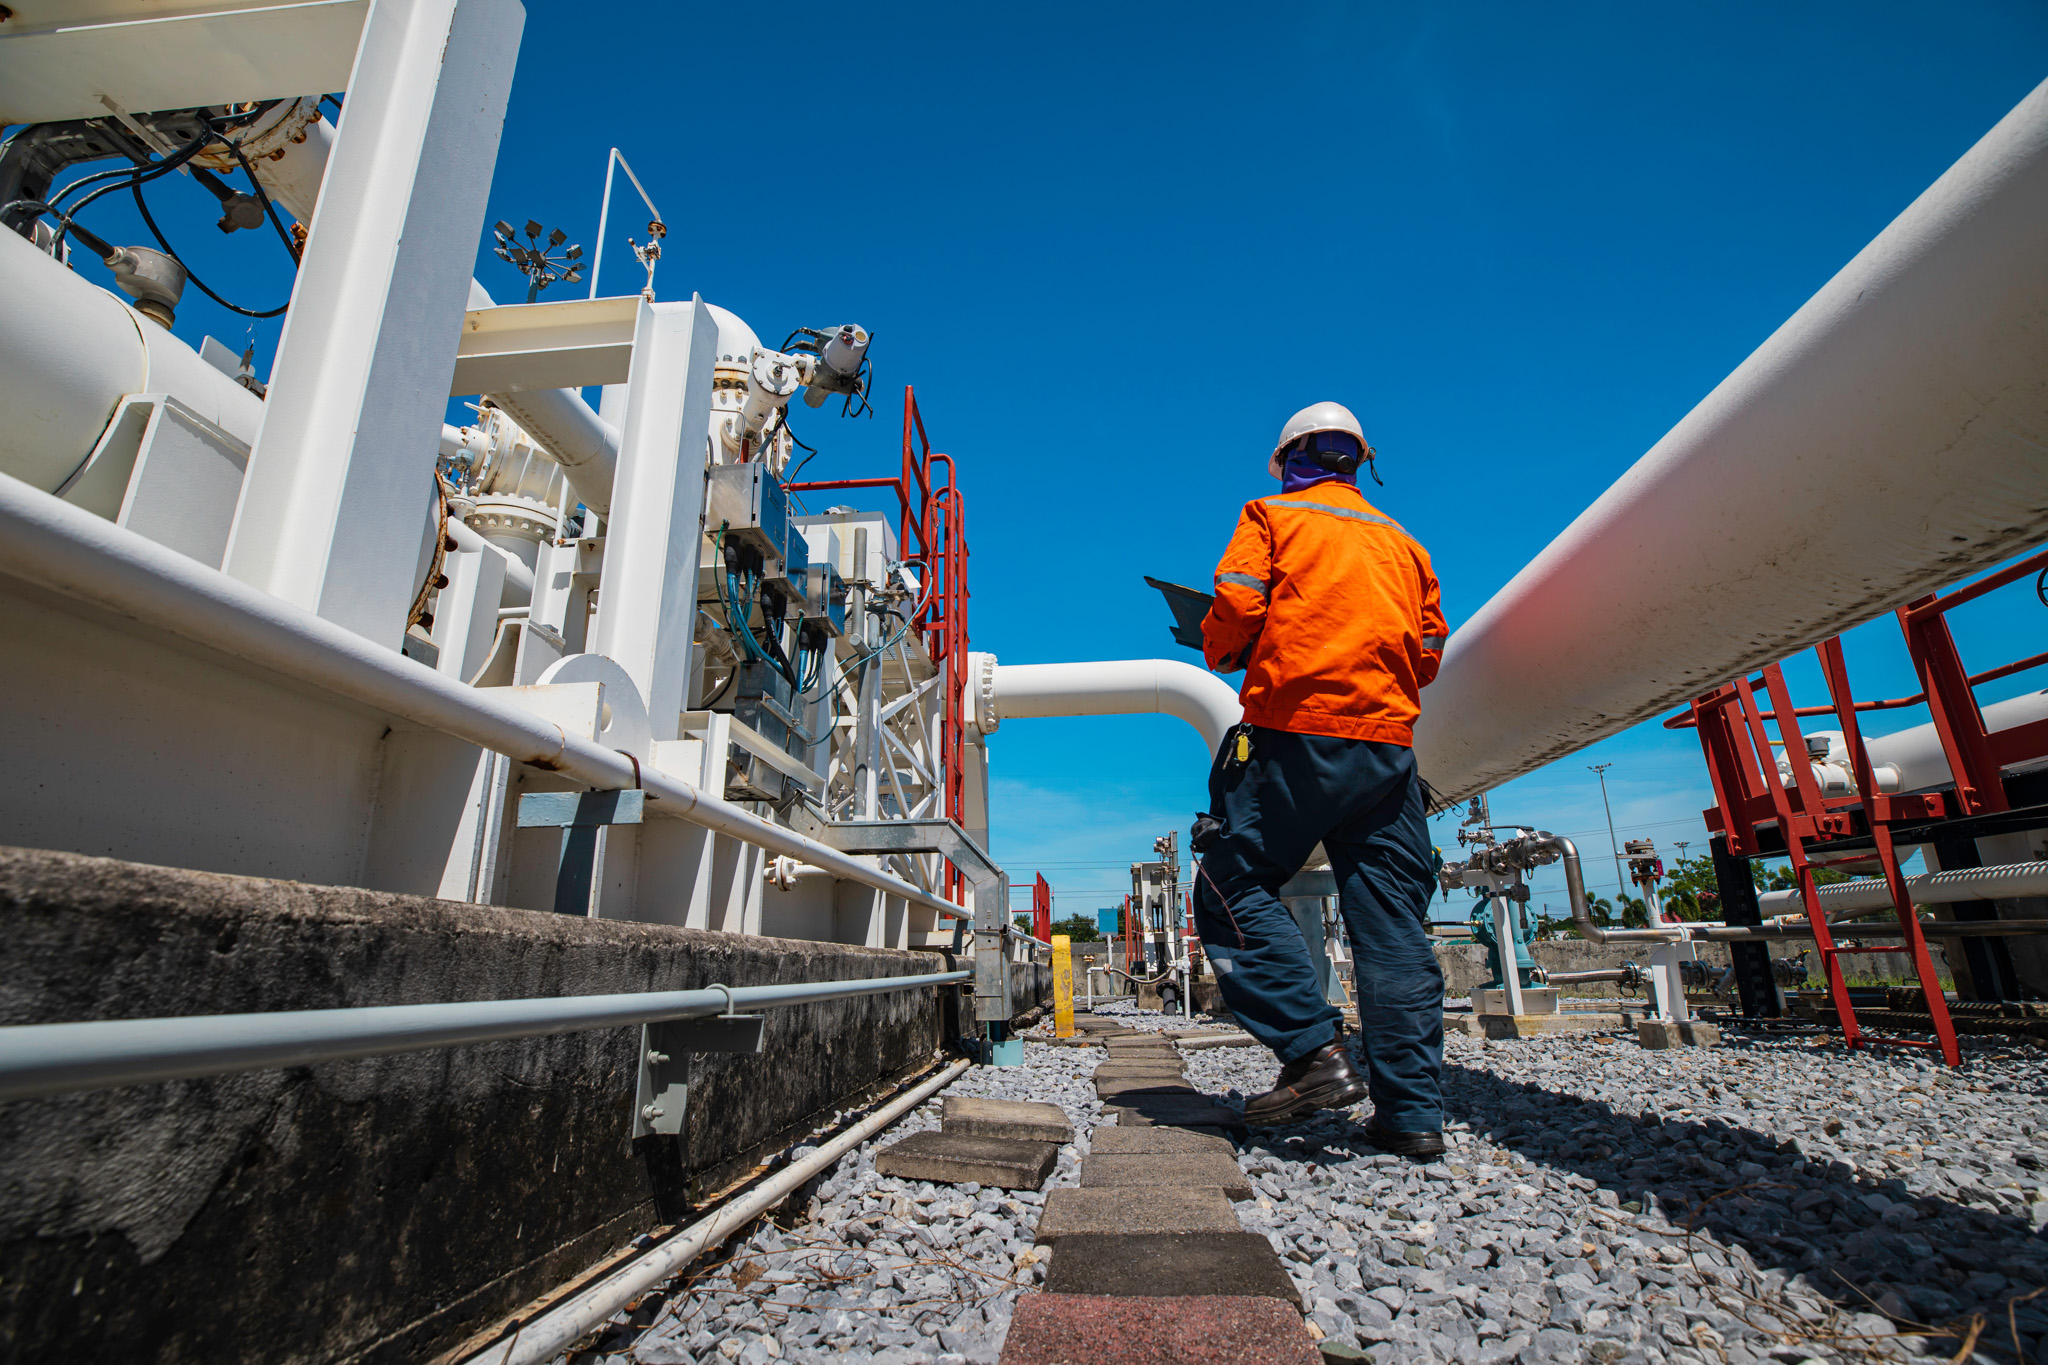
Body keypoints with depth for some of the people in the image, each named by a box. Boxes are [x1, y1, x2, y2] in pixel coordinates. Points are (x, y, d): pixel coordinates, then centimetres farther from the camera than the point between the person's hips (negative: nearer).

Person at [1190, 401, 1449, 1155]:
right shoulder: (1402, 541, 23)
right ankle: (1411, 1111, 5)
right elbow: (1428, 652, 17)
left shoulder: (1271, 516, 10)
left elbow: (1235, 607, -5)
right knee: (1391, 922, 4)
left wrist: (1221, 654, 14)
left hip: (1294, 731, -5)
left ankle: (1313, 1049, -9)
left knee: (1233, 887, 1)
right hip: (1389, 740, 6)